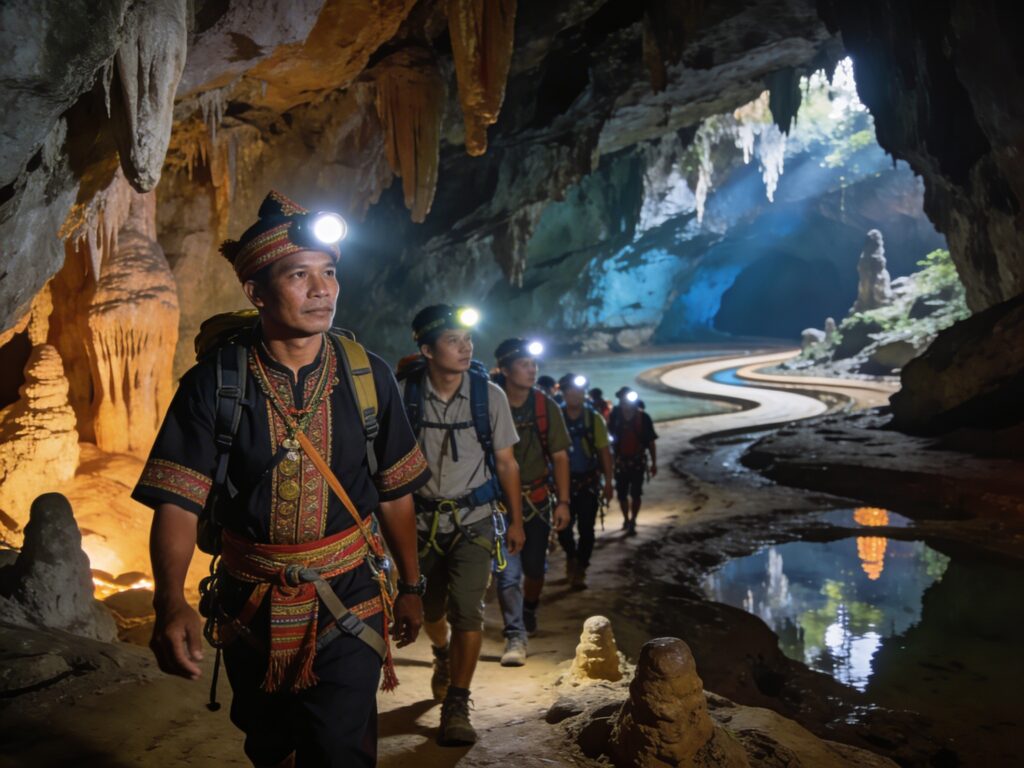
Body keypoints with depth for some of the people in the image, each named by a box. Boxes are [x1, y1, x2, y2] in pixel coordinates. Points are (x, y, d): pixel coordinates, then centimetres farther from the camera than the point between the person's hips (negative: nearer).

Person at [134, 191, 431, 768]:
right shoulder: (213, 384, -10)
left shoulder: (369, 377, -5)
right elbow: (178, 502, -16)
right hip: (252, 609, 1)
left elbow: (396, 493, 2)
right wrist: (171, 601, -31)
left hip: (349, 606, -1)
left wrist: (411, 587, 7)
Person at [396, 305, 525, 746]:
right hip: (422, 519, 1)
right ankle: (443, 656, 51)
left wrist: (516, 520, 4)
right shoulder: (404, 393, -13)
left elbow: (505, 463, -1)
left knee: (467, 609, -14)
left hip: (474, 519, -1)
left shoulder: (489, 395, -11)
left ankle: (456, 707, 3)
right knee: (430, 608, 17)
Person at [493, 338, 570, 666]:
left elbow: (559, 456, 0)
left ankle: (529, 610, 42)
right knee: (508, 571, -7)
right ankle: (516, 636, 2)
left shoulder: (546, 406, -2)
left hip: (538, 498, 3)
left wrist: (563, 501, -6)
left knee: (535, 567, 14)